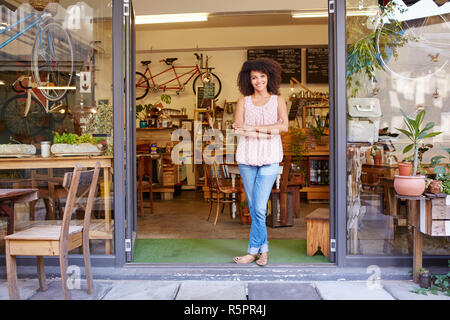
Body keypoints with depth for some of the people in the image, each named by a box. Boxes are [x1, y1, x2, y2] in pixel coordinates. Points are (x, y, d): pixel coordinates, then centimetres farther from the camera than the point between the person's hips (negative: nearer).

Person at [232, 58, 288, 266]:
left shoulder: (277, 100, 8)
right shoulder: (243, 101, 10)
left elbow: (284, 126, -7)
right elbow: (238, 128, -3)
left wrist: (253, 128, -12)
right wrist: (267, 133, -13)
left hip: (269, 158, -2)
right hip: (247, 157, 2)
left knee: (259, 208, -7)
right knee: (253, 208, 6)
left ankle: (253, 251, 6)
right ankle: (263, 249, 19)